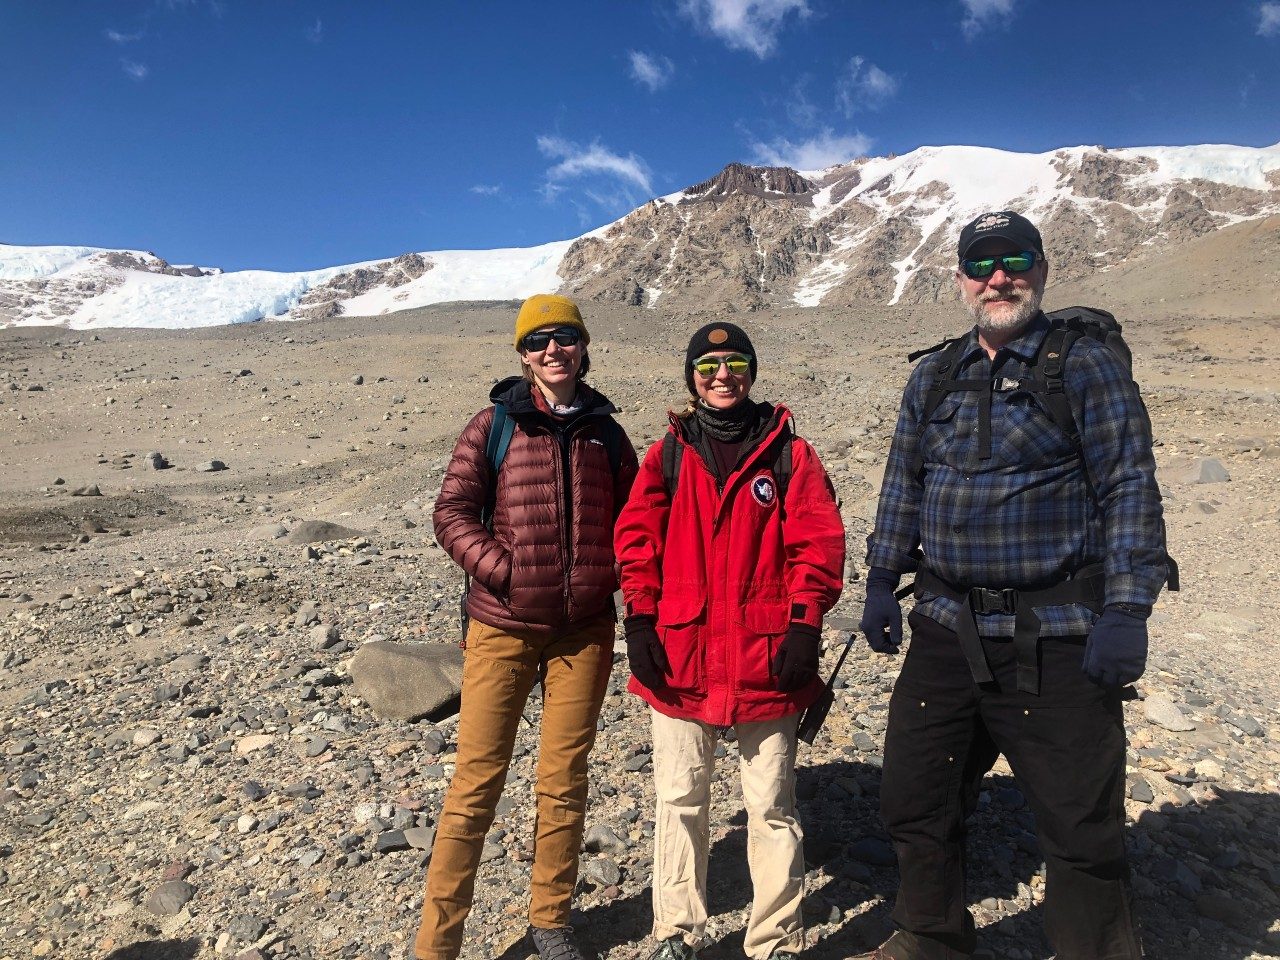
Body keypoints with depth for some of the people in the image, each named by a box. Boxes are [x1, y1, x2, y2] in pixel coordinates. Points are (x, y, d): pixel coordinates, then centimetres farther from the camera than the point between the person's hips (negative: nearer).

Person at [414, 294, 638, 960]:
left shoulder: (605, 433, 8)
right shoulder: (495, 424, 0)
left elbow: (630, 518, 13)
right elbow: (453, 511, -3)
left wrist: (611, 575, -3)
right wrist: (502, 569, -14)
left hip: (584, 631, 3)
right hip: (503, 628, -2)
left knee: (564, 782, 12)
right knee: (476, 784, 3)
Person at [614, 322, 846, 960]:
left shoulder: (787, 453, 3)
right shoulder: (667, 454, 7)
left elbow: (819, 542, 0)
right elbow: (636, 539, 5)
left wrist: (804, 626, -8)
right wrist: (640, 624, -2)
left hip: (765, 661, -1)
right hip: (680, 658, 2)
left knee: (771, 805, 9)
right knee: (679, 798, 12)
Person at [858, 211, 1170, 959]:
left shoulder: (1087, 366, -2)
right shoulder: (934, 377, 11)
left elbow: (1130, 491, -7)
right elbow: (904, 483, 15)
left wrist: (1127, 611, -14)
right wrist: (882, 581, 10)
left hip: (1055, 639, -4)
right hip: (946, 629, 5)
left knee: (1081, 828, 6)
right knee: (916, 804, 14)